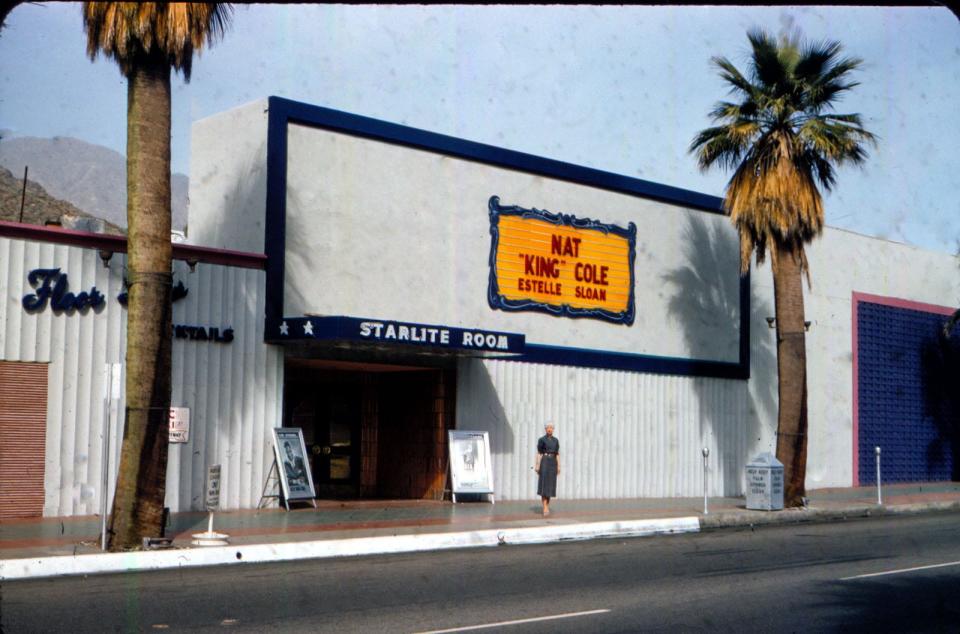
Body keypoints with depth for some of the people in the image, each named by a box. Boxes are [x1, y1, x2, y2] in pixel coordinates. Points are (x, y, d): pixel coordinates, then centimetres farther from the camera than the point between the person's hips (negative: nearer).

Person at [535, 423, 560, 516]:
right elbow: (538, 453, -3)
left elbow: (557, 454, 11)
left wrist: (558, 466, 5)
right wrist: (537, 466, -9)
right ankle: (545, 509, -15)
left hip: (553, 463, 5)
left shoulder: (555, 440, 12)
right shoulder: (541, 440, -1)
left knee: (550, 485, 6)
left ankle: (547, 506, 15)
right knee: (544, 485, -11)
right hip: (544, 462, -5)